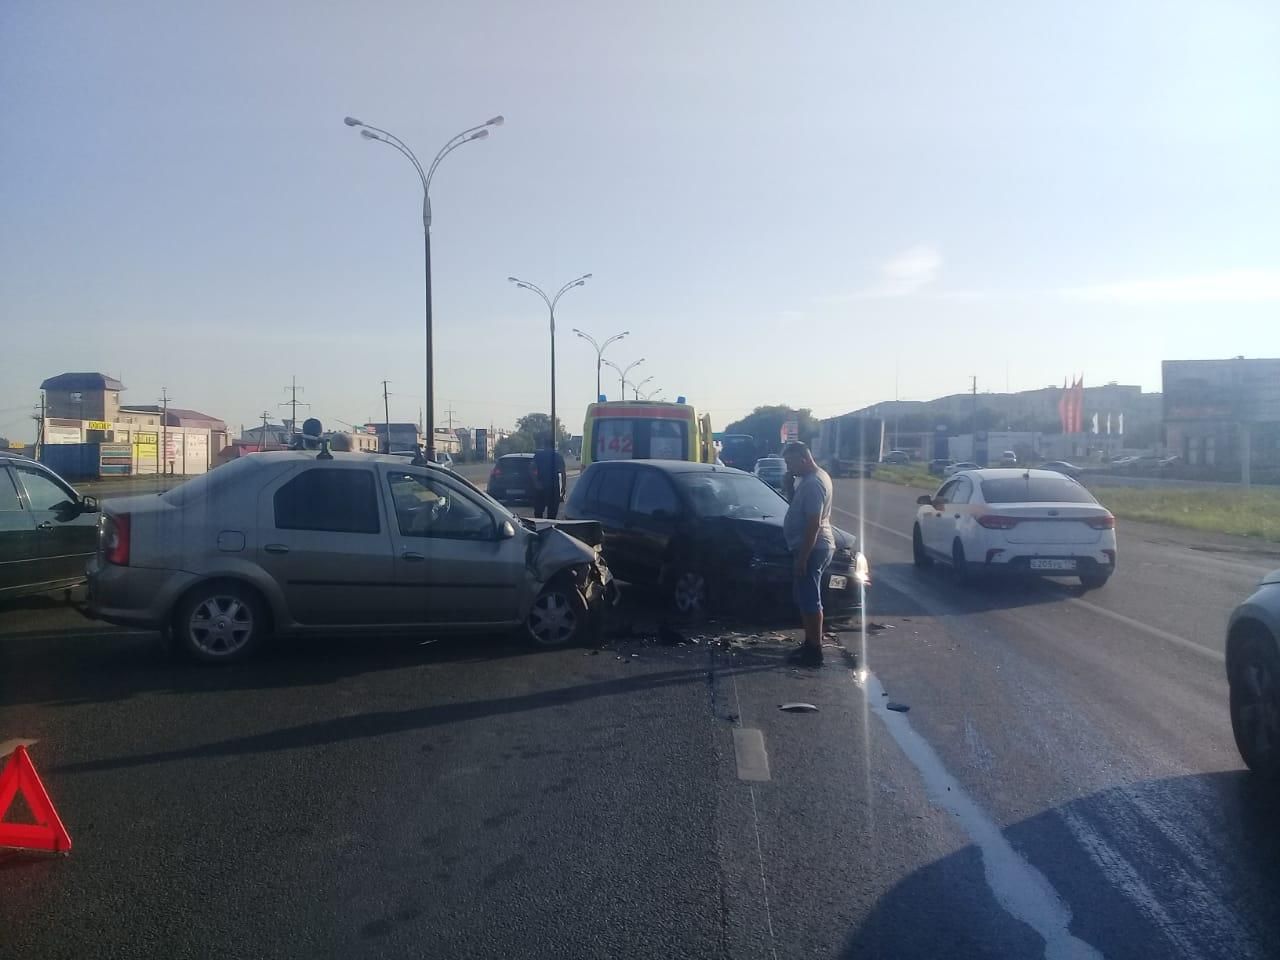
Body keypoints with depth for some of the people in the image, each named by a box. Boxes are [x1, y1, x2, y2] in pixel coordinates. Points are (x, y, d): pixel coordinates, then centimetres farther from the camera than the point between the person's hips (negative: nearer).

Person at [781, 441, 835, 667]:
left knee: (810, 600, -5)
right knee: (805, 598, 17)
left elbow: (813, 524, -25)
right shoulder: (814, 477, 12)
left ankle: (815, 652, 1)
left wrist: (802, 557, -24)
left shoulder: (813, 484, -22)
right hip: (815, 547, 11)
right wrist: (791, 483, 10)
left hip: (812, 549, -11)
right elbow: (800, 508, 23)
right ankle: (810, 643, 26)